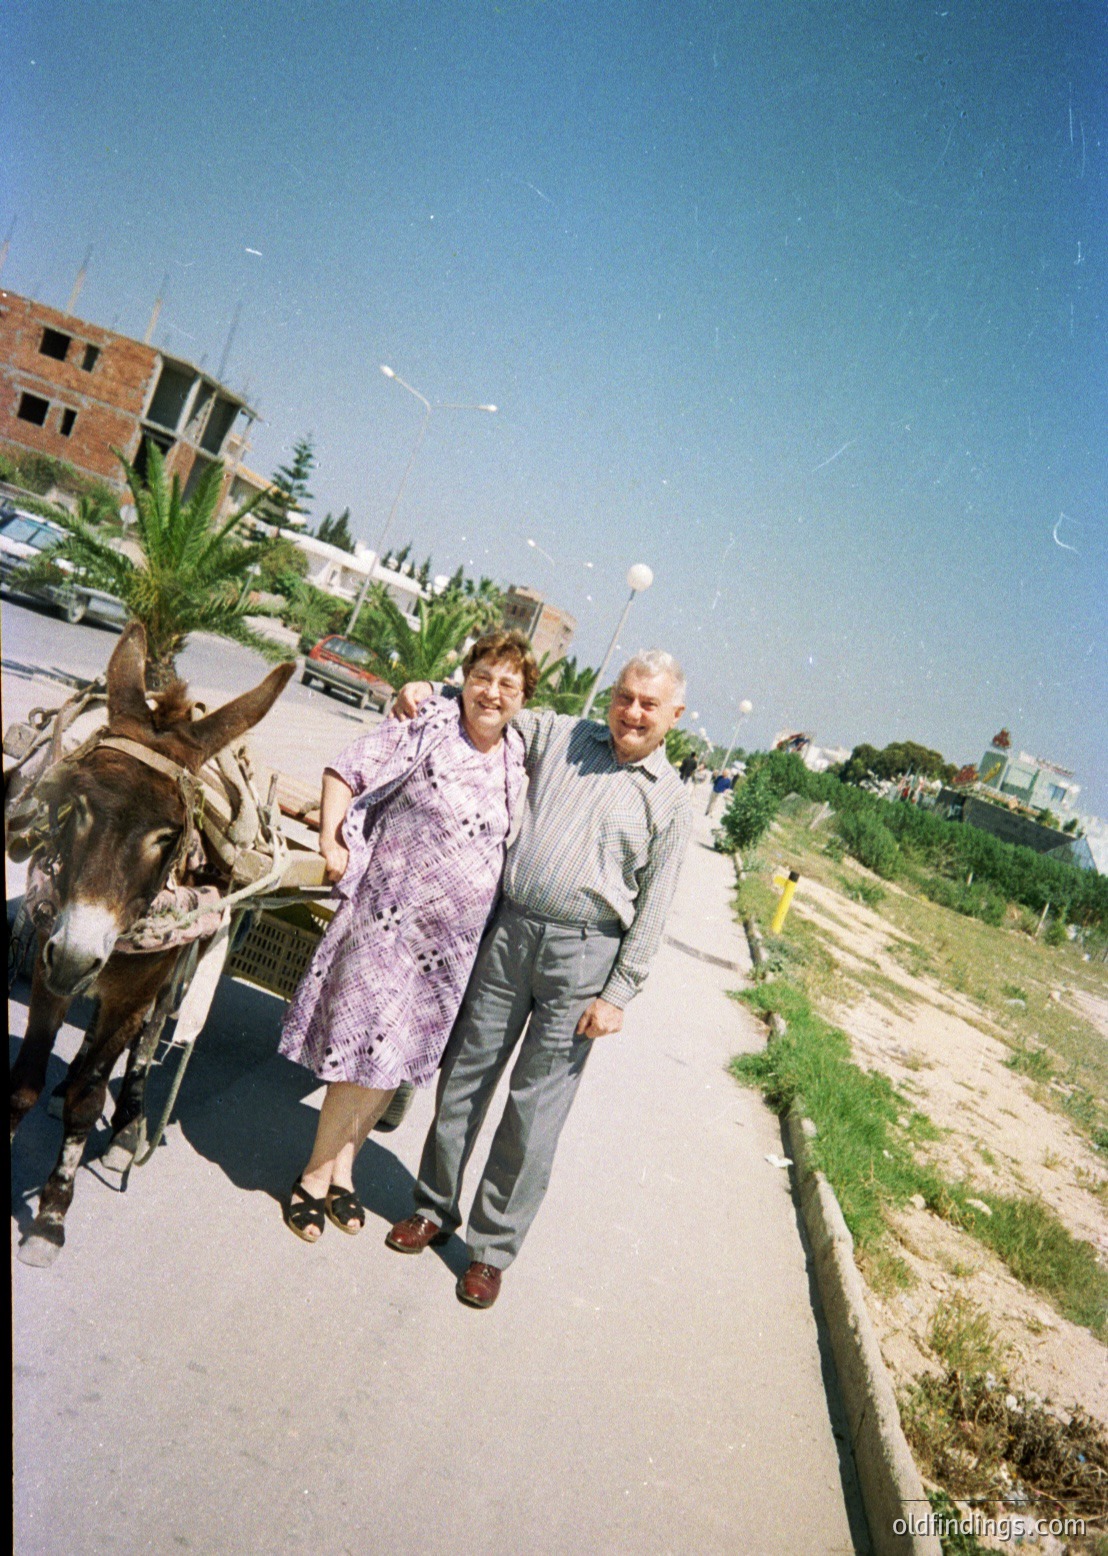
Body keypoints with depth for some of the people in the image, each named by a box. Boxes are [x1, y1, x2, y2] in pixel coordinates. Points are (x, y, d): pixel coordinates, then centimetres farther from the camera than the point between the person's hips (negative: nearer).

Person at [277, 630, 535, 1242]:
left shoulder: (520, 759, 5)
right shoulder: (425, 727, -9)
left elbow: (522, 837, 20)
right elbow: (346, 771, -6)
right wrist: (331, 841, -13)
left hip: (459, 938, 5)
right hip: (390, 916, -4)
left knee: (398, 1052, 13)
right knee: (364, 1045, -1)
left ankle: (343, 1167, 32)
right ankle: (316, 1175, 21)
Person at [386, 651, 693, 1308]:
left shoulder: (672, 801, 1)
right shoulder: (558, 735, 7)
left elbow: (653, 907, -1)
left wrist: (618, 994, -5)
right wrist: (431, 690, 3)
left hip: (582, 954, -2)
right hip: (508, 929, 3)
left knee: (536, 1110, 2)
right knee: (465, 1076, 10)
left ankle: (493, 1247, 19)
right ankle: (436, 1207, 30)